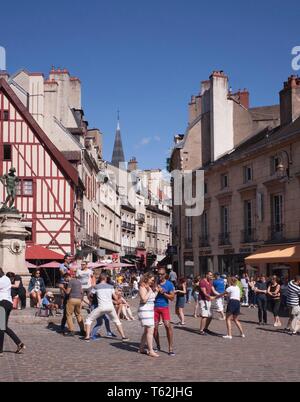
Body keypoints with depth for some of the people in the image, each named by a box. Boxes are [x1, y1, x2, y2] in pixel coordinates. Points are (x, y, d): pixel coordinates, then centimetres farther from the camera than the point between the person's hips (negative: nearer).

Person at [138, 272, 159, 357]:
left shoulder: (150, 287, 14)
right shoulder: (142, 287, -11)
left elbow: (153, 298, 18)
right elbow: (144, 299, -22)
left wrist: (156, 291, 4)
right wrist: (149, 291, -19)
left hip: (150, 311, 9)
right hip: (145, 311, -9)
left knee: (147, 331, 13)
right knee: (150, 331, -12)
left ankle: (141, 348, 22)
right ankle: (151, 351, -11)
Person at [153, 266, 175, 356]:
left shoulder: (169, 284, -1)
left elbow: (172, 298, -3)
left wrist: (163, 293, -15)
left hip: (164, 307, -2)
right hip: (154, 307, 2)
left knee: (168, 325, -15)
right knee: (154, 327, 3)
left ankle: (170, 348, -10)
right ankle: (158, 346, 24)